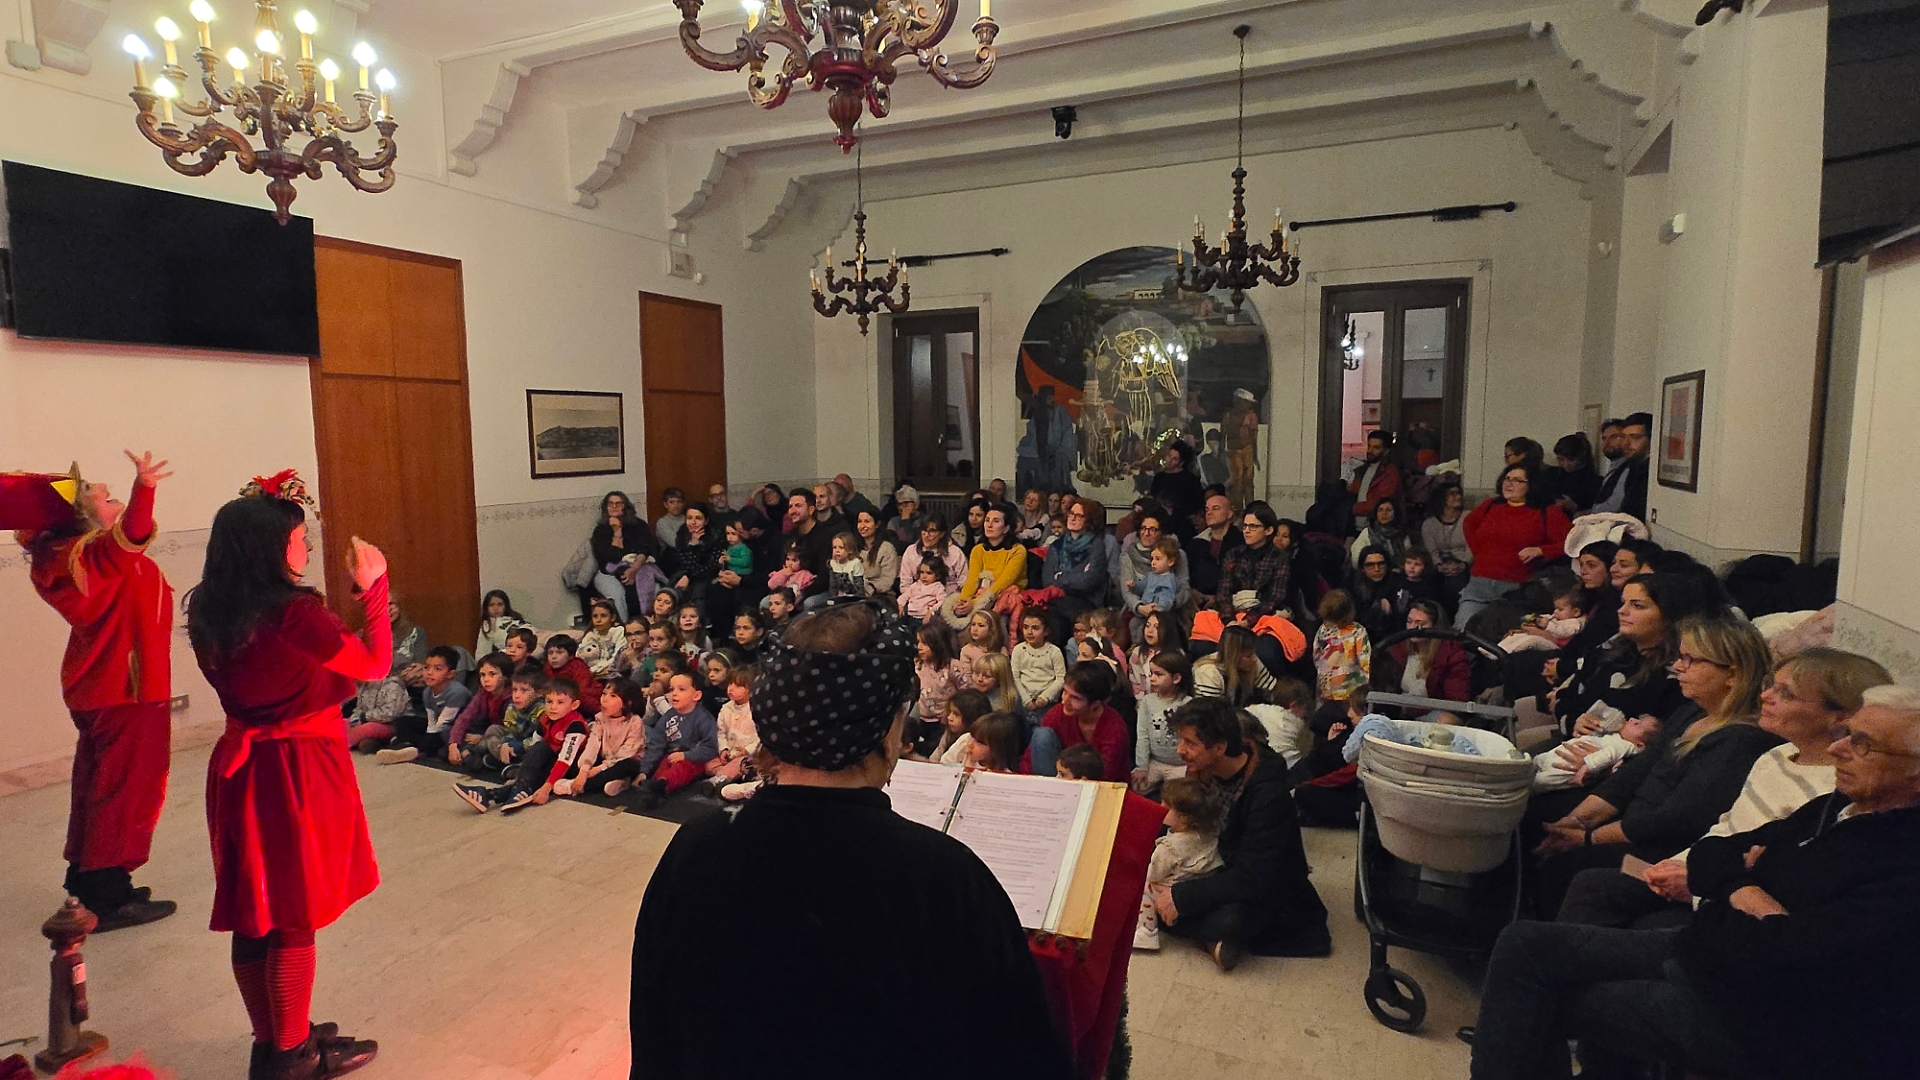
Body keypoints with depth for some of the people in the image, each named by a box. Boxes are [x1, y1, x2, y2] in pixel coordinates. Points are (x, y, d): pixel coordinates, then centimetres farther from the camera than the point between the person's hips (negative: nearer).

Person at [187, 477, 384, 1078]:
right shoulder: (295, 613, -22)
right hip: (300, 770, -7)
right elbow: (375, 666, -11)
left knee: (252, 915, 18)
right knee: (294, 921, 8)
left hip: (240, 767, 7)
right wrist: (372, 586, -6)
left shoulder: (207, 615, 0)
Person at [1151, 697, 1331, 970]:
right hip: (1218, 873, 7)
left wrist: (1180, 897, -30)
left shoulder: (1268, 792, -28)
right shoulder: (1201, 772, -9)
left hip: (1264, 889, -6)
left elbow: (1252, 879, -30)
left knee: (1229, 919, -39)